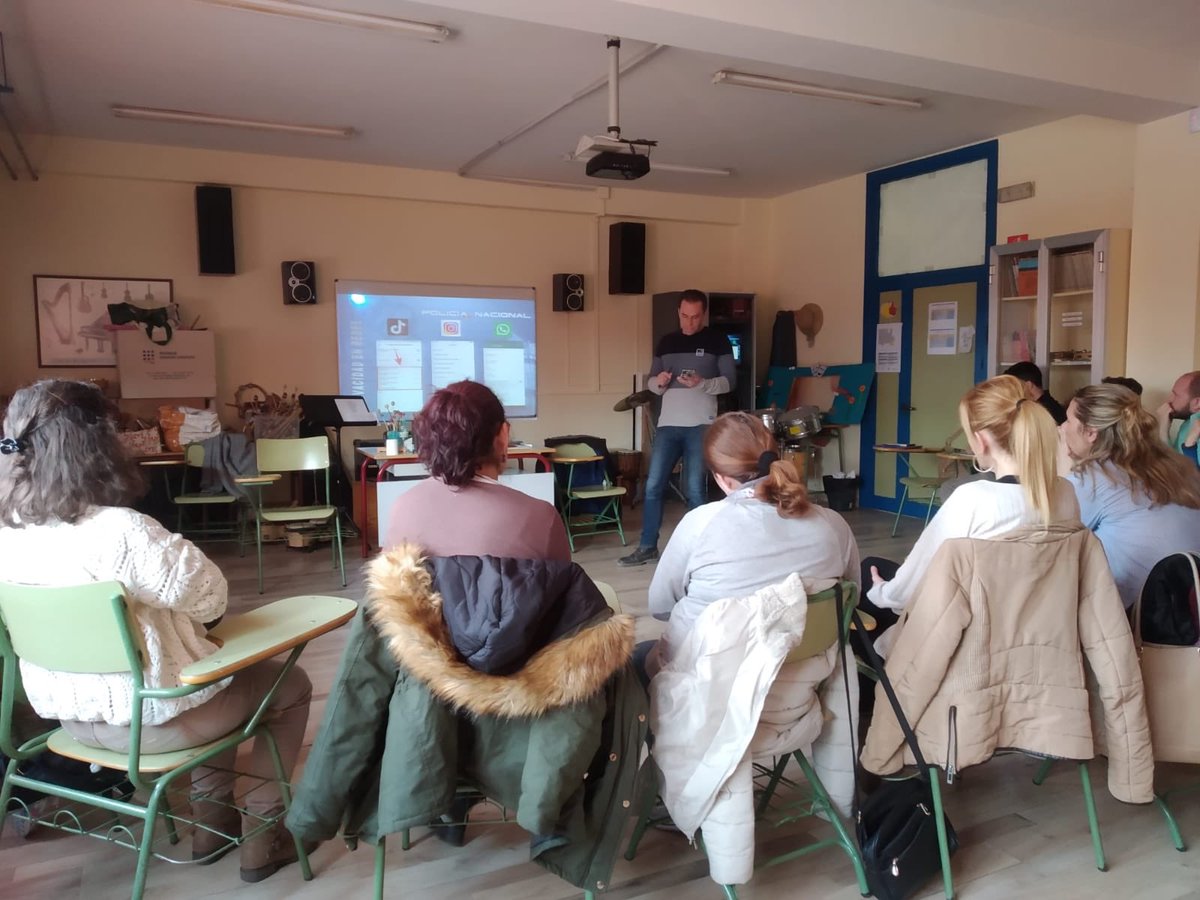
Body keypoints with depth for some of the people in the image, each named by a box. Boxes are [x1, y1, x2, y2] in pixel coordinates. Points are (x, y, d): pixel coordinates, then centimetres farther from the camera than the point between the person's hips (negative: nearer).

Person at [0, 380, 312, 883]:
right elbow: (211, 599, -18)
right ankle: (261, 840, 22)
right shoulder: (123, 532, -31)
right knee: (291, 687, 15)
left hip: (66, 712, 8)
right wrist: (181, 556, -1)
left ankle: (213, 824, 37)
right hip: (144, 719, -8)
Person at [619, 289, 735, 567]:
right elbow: (651, 381, 16)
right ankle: (647, 547, 12)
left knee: (695, 489, -2)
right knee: (653, 486, 2)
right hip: (668, 424, 4)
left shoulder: (718, 341, 2)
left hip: (701, 425, -4)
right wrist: (658, 382, -8)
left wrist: (702, 384, -20)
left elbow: (730, 381, -2)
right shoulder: (666, 342, 14)